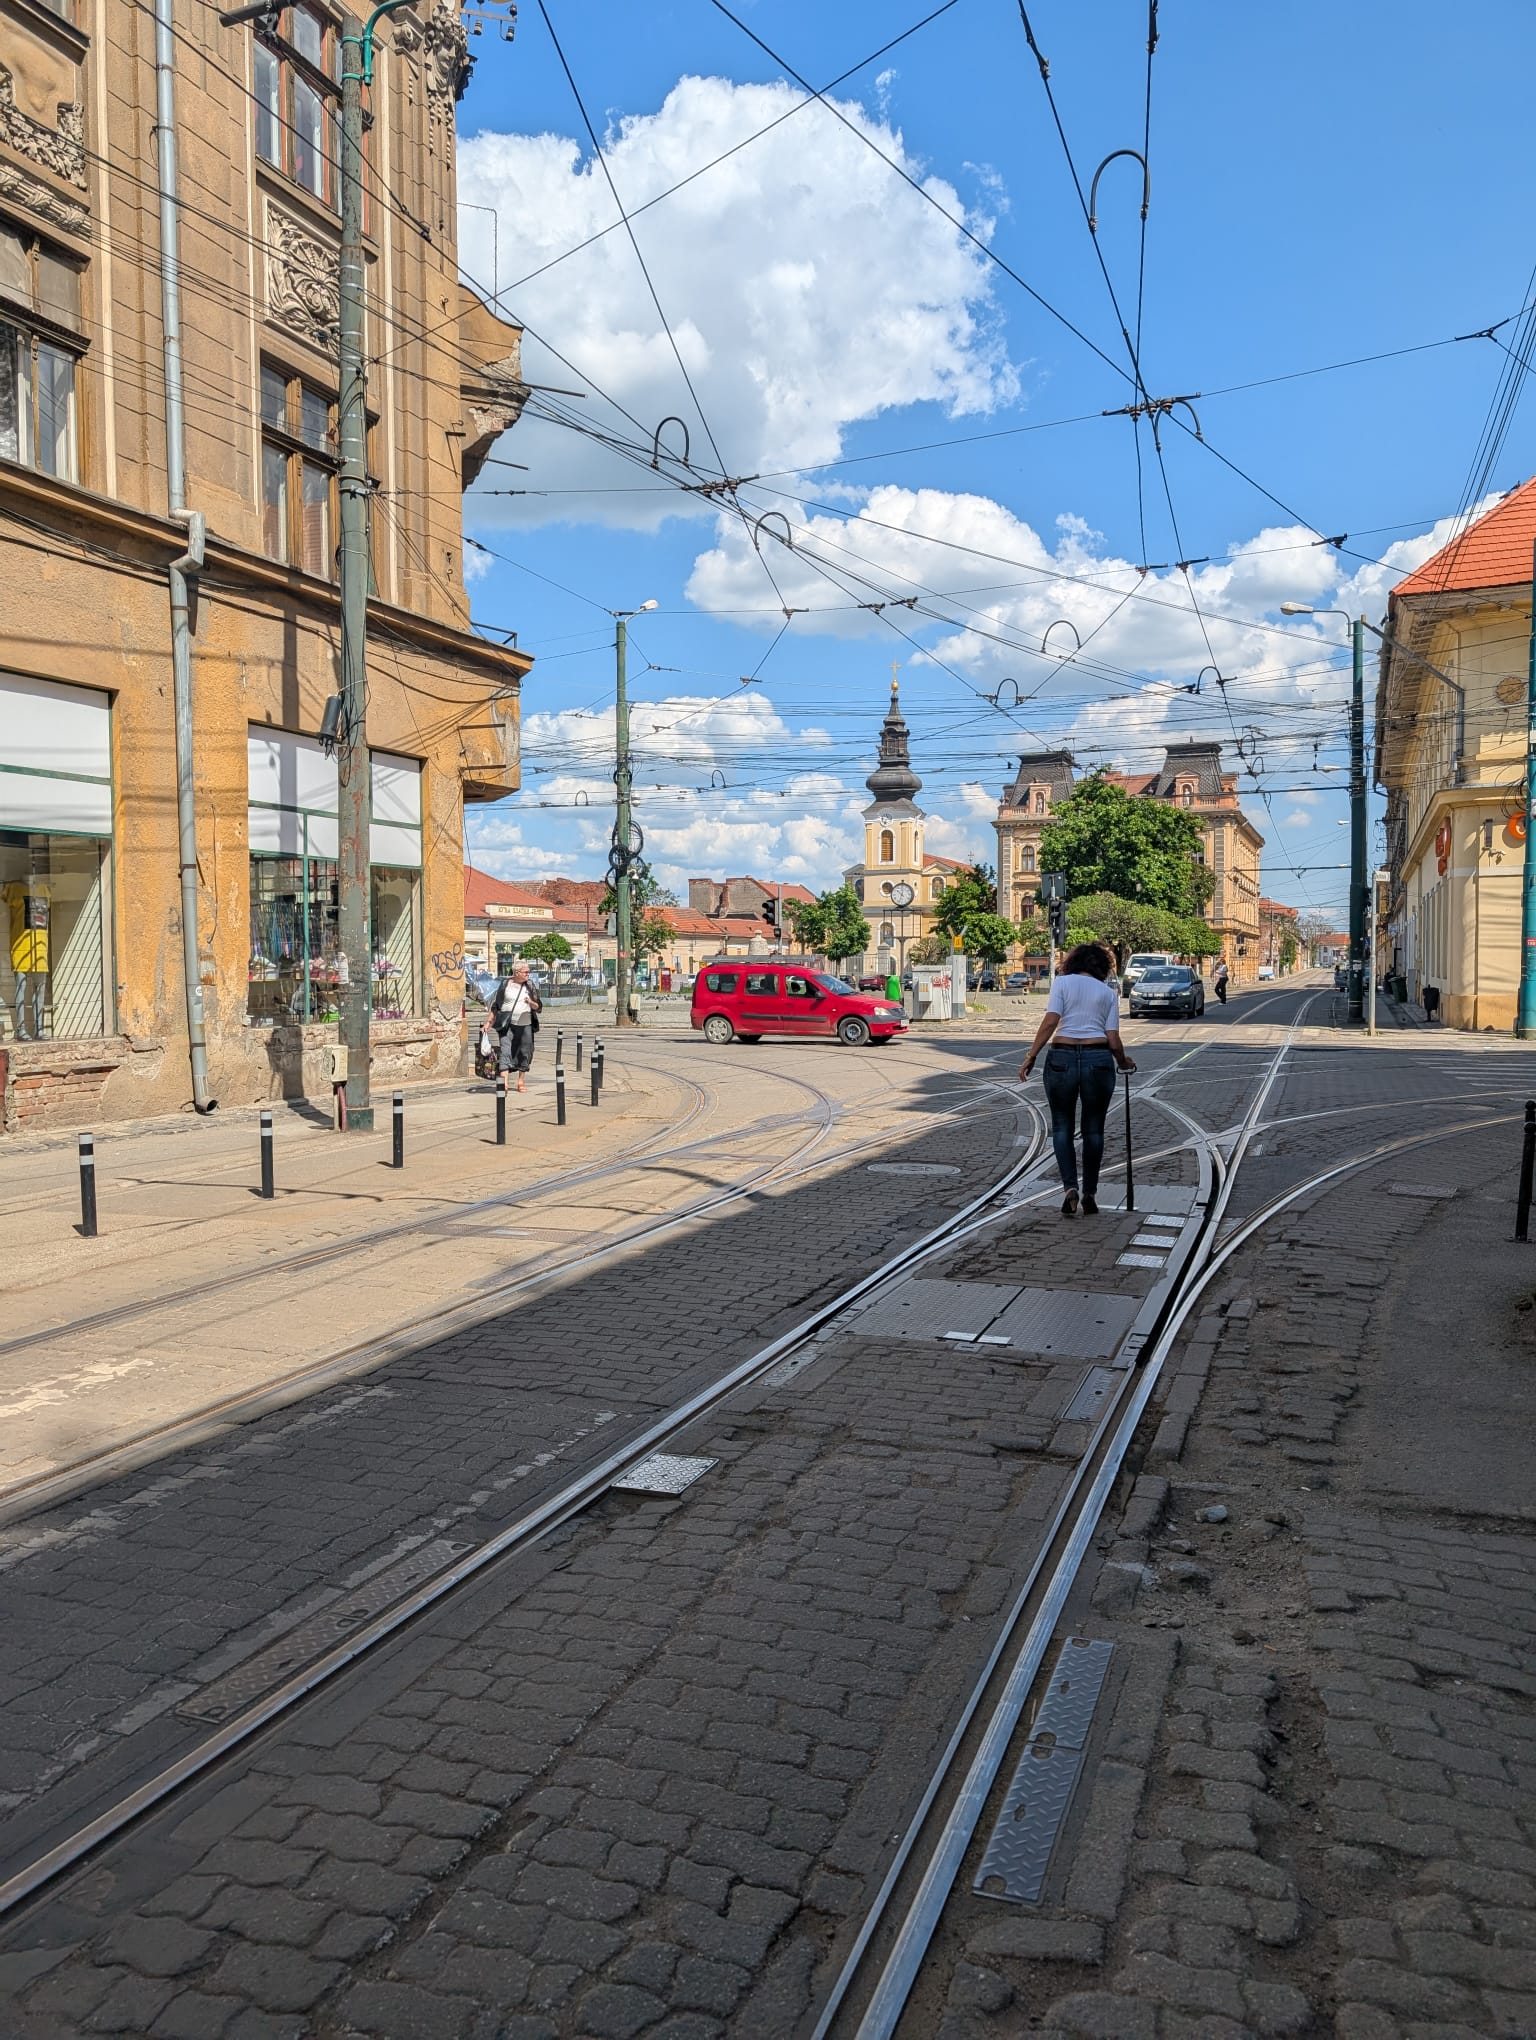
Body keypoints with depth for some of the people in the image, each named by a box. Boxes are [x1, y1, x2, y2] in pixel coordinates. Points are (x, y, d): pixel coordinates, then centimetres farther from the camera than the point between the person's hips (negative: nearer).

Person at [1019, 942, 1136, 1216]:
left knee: (1062, 1126, 11)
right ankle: (1090, 1195, 16)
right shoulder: (1108, 992, 11)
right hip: (1098, 1059, 1)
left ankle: (1070, 1187, -5)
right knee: (1093, 1129, 13)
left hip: (1062, 1058, -1)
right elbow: (1113, 1040, 5)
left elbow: (1050, 1021, -8)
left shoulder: (1062, 982, 6)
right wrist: (1123, 1062, 24)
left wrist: (1031, 1056, -7)